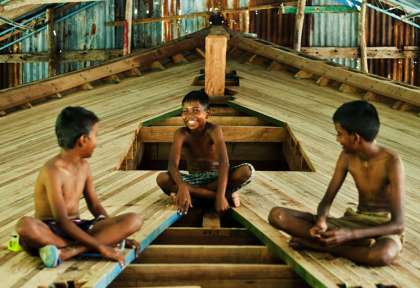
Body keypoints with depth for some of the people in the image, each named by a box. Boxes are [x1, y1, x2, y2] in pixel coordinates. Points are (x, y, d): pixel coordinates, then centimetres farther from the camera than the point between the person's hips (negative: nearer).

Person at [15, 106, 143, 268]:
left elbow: (94, 205, 15)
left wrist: (117, 233, 2)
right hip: (51, 230, -6)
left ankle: (67, 251, -28)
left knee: (134, 220, -16)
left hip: (77, 228, 7)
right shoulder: (53, 171, -17)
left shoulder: (84, 166, 7)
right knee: (26, 225, -41)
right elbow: (62, 221, -24)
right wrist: (101, 246, -27)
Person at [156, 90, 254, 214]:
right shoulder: (181, 134, -12)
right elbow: (172, 164, -26)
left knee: (247, 170, -28)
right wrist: (182, 187, -46)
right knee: (162, 178, -29)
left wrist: (220, 195, -42)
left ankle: (196, 195, -26)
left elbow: (224, 162, -29)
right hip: (193, 179, 2)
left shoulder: (213, 130, -17)